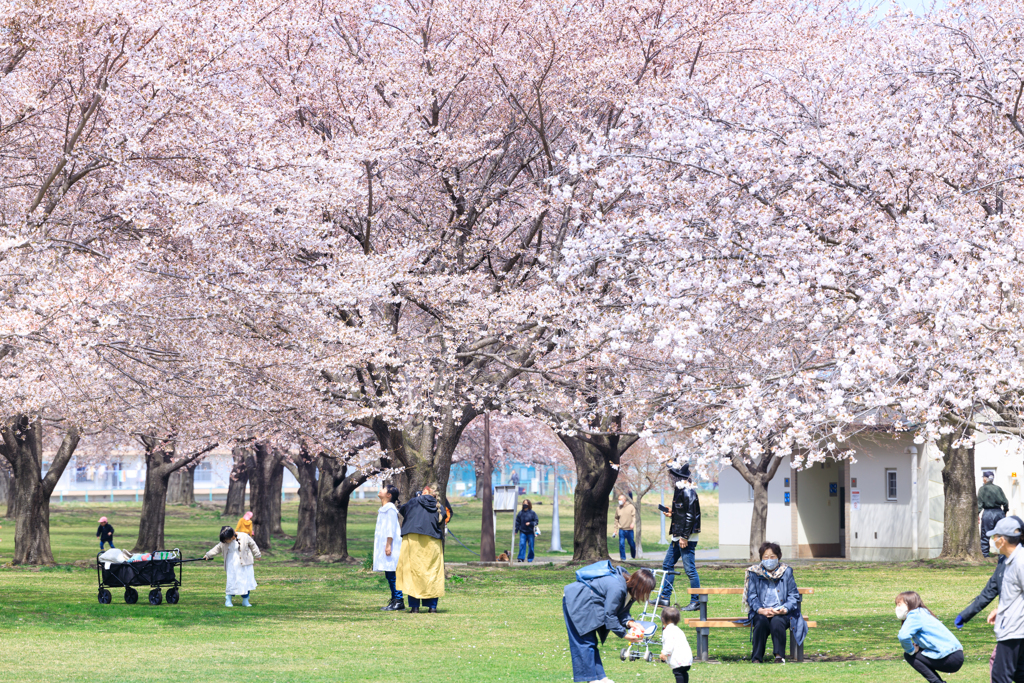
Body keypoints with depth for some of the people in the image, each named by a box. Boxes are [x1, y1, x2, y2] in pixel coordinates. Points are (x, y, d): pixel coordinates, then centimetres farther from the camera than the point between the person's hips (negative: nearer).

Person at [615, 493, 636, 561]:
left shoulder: (631, 507, -2)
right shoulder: (618, 508, 7)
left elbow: (634, 516, -6)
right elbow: (616, 518, 16)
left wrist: (633, 523, -24)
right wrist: (616, 527, 13)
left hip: (629, 529, -2)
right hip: (621, 529, 2)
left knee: (631, 543, 8)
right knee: (621, 544, -5)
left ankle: (633, 555, 29)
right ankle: (622, 557, 2)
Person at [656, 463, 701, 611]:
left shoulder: (688, 492, -16)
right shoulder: (680, 491, 14)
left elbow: (691, 515, -21)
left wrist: (685, 537, -23)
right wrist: (672, 514, 10)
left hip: (687, 538, -11)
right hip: (678, 537, 11)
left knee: (690, 569, -6)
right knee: (667, 565, 14)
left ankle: (696, 601, 1)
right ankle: (665, 598, 21)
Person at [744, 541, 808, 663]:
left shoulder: (786, 572, 8)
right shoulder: (754, 573, 9)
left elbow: (793, 596, 5)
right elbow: (752, 596, 3)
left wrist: (785, 609, -15)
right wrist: (761, 610, -16)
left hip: (781, 612, -1)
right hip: (761, 612, 1)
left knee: (777, 621, -36)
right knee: (761, 622, -34)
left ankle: (779, 656, -26)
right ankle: (756, 658, -27)